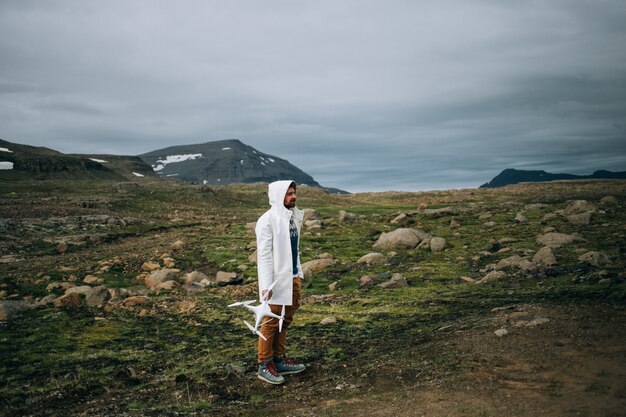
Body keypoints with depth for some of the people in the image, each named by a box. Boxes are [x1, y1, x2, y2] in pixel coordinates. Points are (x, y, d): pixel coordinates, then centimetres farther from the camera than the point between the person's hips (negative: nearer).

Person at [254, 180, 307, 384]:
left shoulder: (293, 216, 10)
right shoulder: (268, 220, -13)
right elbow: (264, 254, -16)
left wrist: (298, 274, 13)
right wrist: (266, 284, -20)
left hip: (291, 277, 8)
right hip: (276, 280, -8)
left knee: (285, 321, 14)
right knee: (271, 322, 0)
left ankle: (279, 360, 26)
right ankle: (264, 365, 11)